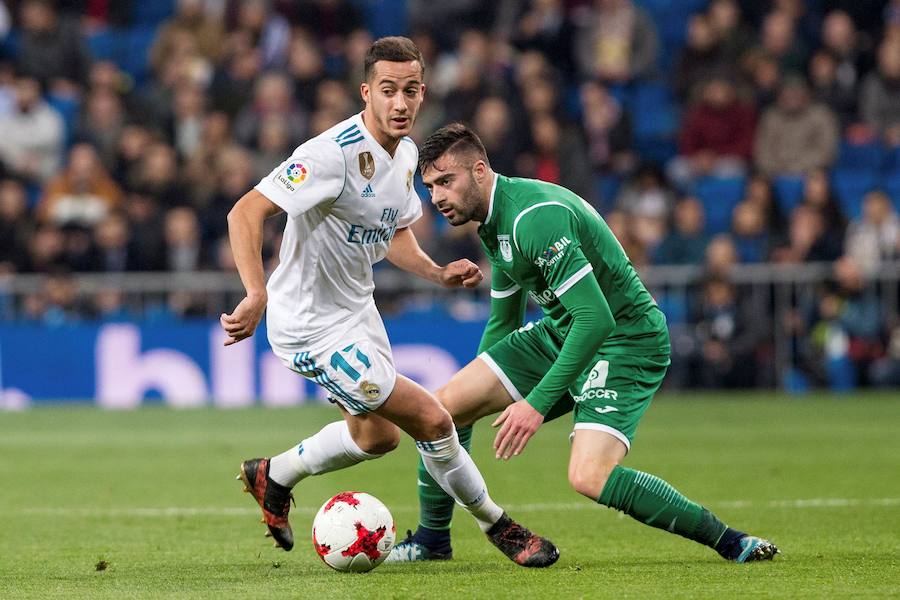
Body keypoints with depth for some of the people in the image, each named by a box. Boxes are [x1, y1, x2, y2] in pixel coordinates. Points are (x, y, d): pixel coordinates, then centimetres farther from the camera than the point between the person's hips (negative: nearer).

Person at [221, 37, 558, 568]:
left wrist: (438, 274, -1)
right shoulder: (333, 153, -28)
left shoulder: (405, 152, 0)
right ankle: (498, 527, 13)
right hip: (314, 330, -10)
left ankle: (272, 478, 47)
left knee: (377, 435, 26)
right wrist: (257, 295, -46)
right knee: (431, 420, -7)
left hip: (357, 309, 10)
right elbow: (246, 213, -33)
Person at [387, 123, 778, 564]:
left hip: (626, 341, -10)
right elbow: (503, 321, 22)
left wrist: (537, 403, -31)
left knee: (589, 477, -27)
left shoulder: (534, 217, -26)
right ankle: (432, 539, 20)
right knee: (448, 403, 2)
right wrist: (482, 391, 24)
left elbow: (596, 318, -31)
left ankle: (728, 541, -15)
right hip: (560, 332, 10)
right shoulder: (494, 223, 7)